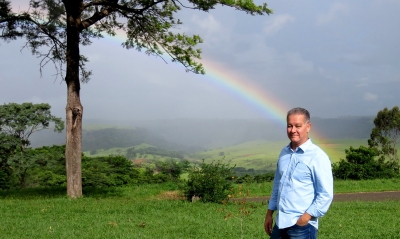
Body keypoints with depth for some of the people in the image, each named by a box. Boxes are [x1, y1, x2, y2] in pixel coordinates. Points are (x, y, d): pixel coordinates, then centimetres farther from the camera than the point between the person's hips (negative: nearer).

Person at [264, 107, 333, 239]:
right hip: (280, 223, 6)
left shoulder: (317, 157, -11)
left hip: (302, 226, -6)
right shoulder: (284, 153, 10)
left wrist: (306, 217, -17)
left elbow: (326, 195, -13)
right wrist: (269, 213, 18)